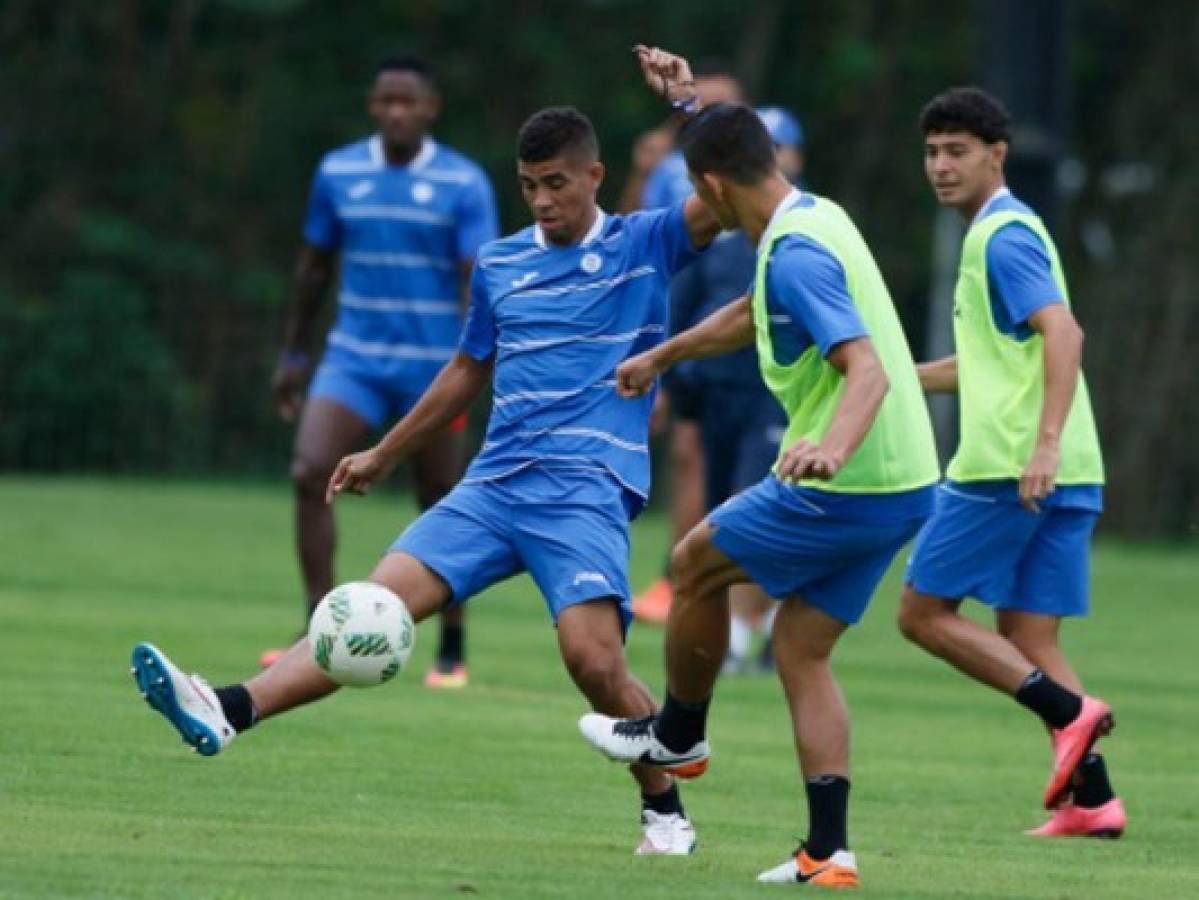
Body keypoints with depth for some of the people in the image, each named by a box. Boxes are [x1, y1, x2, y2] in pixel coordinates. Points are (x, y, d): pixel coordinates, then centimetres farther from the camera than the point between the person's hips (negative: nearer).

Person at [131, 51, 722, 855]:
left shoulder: (645, 245, 2)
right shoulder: (500, 266, 15)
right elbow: (469, 371, 29)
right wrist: (384, 456, 33)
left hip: (587, 490, -4)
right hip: (495, 486, 4)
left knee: (593, 656, -22)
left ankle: (666, 812, -1)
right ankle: (227, 713, -26)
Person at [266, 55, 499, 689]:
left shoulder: (464, 184, -6)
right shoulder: (338, 173, 3)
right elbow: (315, 265, 13)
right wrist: (292, 356, 14)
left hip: (432, 367, -2)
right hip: (354, 358, 2)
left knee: (439, 504, 5)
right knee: (310, 475, -16)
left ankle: (452, 654, 20)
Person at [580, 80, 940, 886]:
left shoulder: (796, 254, -20)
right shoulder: (814, 219, 12)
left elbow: (868, 370, -31)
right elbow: (754, 315, 32)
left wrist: (832, 447, -49)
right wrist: (660, 357, 45)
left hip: (845, 489, -9)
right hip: (904, 486, 9)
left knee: (696, 564, 12)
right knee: (802, 653, 12)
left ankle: (679, 736, 32)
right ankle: (827, 852, 6)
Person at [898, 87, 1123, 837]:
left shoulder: (1003, 236, -9)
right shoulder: (1001, 232, 21)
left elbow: (1063, 333, -22)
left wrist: (1045, 442, -32)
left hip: (1007, 466, -9)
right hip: (1062, 475, 9)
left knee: (924, 612, -1)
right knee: (1028, 640, 9)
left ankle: (1069, 711, -13)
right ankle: (1093, 797, 0)